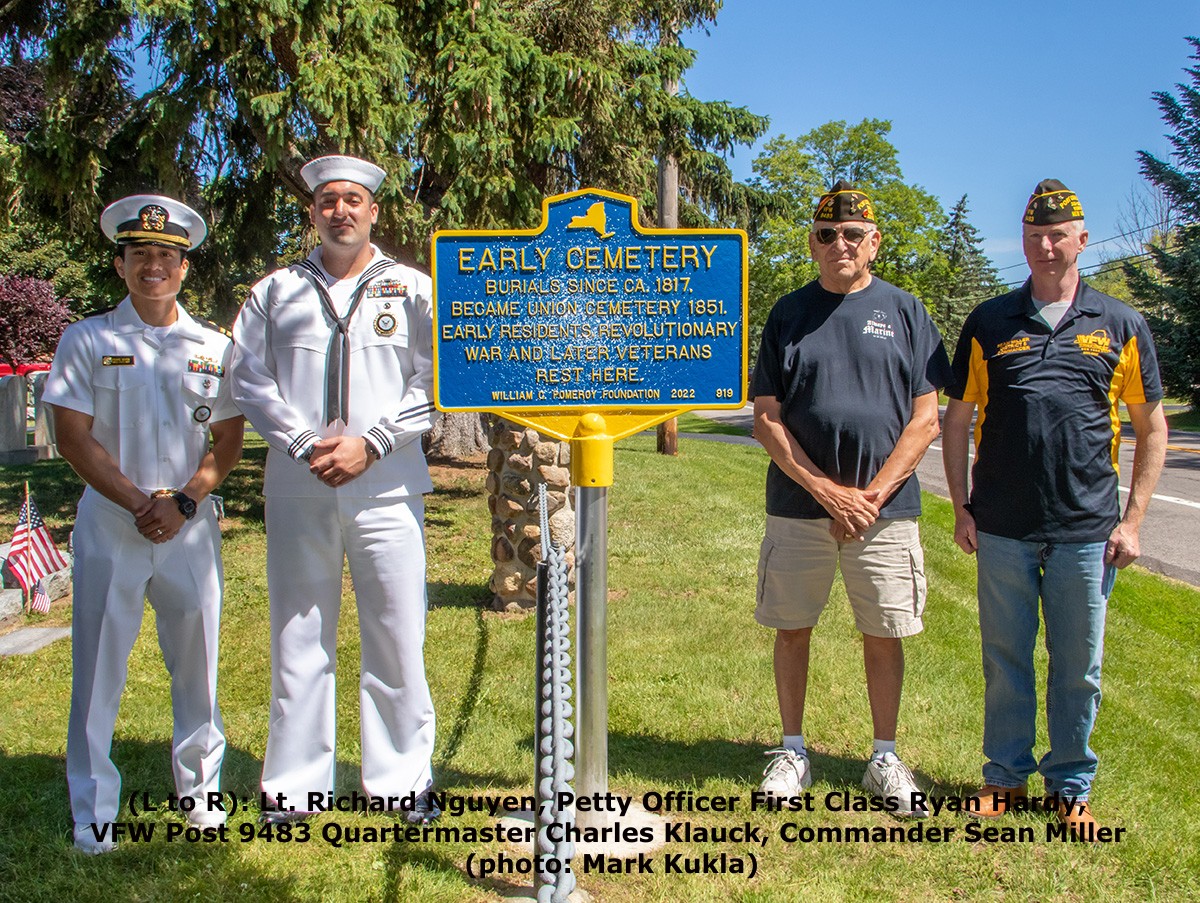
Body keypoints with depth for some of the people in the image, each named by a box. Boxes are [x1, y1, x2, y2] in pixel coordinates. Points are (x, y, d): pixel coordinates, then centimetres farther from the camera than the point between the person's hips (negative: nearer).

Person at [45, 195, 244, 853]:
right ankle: (93, 813, 15)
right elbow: (74, 437, -3)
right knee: (99, 669, 2)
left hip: (192, 527, 2)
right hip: (110, 527, -1)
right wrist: (139, 502, -11)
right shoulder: (87, 340, 3)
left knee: (197, 663, 8)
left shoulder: (213, 347, 8)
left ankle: (199, 791, 24)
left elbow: (229, 441, 7)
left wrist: (182, 501, -8)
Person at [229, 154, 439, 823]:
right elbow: (249, 380, 7)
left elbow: (435, 384, 2)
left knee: (397, 637, 1)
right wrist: (305, 444, -7)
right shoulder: (276, 292, 13)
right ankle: (295, 784, 17)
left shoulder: (415, 289, 9)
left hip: (387, 486, -1)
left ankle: (406, 777, 15)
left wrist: (369, 443, -8)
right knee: (298, 637, 5)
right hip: (298, 489, 2)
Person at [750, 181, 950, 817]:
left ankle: (885, 759, 23)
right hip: (798, 504, 1)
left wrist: (873, 494, -11)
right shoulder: (788, 315, 5)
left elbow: (926, 418, 0)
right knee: (792, 629, 8)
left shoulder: (905, 311, 5)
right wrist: (829, 492, -10)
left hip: (886, 508, 0)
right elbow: (766, 420, 0)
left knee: (884, 635, 6)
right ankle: (793, 752, 24)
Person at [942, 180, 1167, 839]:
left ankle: (1070, 787, 26)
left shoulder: (1120, 325, 4)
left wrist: (1133, 519, 1)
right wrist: (960, 508, 1)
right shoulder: (989, 322, 5)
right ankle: (1005, 776, 26)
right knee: (1005, 661, 10)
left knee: (1078, 667, 9)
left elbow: (1151, 426, 8)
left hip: (1087, 530, 0)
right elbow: (956, 420, 7)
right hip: (1002, 530, 0)